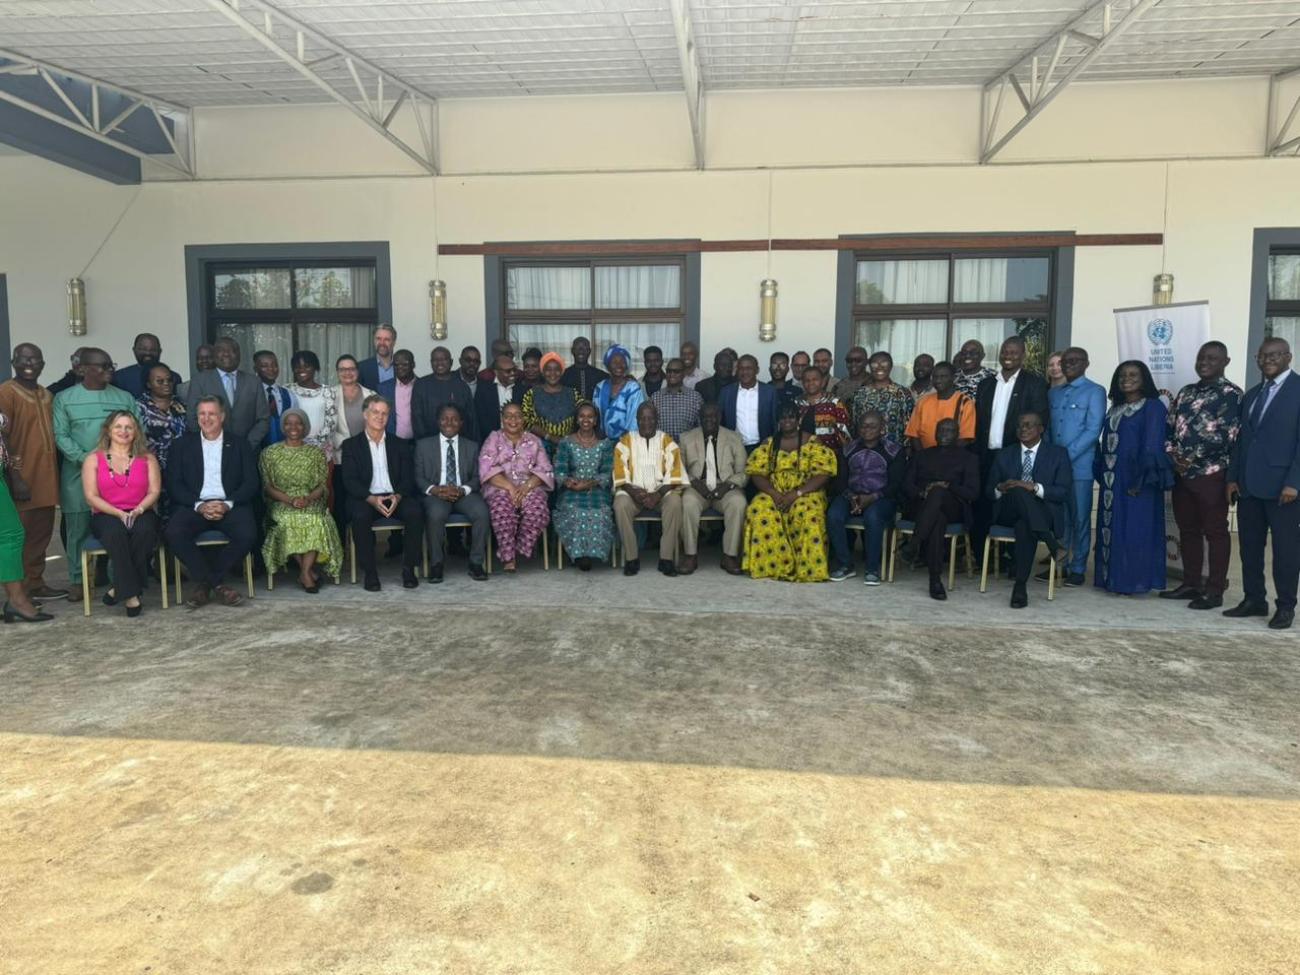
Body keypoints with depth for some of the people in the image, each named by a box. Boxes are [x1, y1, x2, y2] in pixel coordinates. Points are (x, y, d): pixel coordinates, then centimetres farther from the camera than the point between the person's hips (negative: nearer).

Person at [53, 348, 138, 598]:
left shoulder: (124, 397, 10)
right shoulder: (64, 398, 7)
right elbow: (61, 435, -1)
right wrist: (85, 459, -13)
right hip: (78, 472, -1)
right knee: (78, 528, 3)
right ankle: (78, 580, 13)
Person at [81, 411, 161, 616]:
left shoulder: (147, 458, 13)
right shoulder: (93, 459, 9)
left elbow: (154, 491, 4)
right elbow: (91, 497, 0)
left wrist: (137, 511, -16)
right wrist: (119, 513, -15)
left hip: (141, 513, 1)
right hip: (106, 515, -1)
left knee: (144, 530, -35)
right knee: (116, 532, -36)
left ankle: (120, 588, -23)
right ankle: (130, 593, -30)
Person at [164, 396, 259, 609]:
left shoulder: (240, 444, 14)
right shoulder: (182, 445, 15)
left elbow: (251, 483, 5)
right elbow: (173, 485, 5)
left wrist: (227, 504, -13)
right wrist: (199, 505, -12)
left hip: (230, 506, 0)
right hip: (194, 506, 1)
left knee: (247, 535, -30)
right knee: (173, 533, -30)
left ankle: (203, 581, -7)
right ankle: (217, 584, -14)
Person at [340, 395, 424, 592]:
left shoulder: (399, 445, 17)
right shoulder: (351, 445, 11)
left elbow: (408, 478, 7)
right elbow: (350, 481, -1)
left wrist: (398, 496, -15)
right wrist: (372, 499, -20)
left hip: (396, 497, 2)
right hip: (365, 498, -1)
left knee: (415, 512, -29)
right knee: (360, 516, -34)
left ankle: (409, 568, -17)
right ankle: (370, 572, -21)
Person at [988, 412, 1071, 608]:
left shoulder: (1058, 454, 8)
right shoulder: (1004, 454, 17)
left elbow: (1063, 492, -3)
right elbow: (990, 491, 13)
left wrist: (1034, 487, -20)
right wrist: (1001, 489, -12)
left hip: (1044, 513, -2)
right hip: (1009, 512, 2)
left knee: (1024, 525, -39)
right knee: (1017, 492, -35)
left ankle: (1020, 586, -35)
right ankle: (1052, 544, -37)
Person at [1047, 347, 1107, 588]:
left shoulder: (1095, 392, -1)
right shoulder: (1053, 392, 16)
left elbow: (1093, 430, -10)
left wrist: (1068, 455, -15)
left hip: (1079, 465, -5)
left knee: (1080, 518, 1)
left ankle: (1078, 568, 9)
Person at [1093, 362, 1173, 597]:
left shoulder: (1153, 407, -5)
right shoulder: (1114, 409, 16)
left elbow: (1152, 446, -12)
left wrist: (1140, 480, -18)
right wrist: (1101, 474, 7)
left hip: (1136, 481, -7)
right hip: (1112, 480, 7)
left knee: (1135, 529, -4)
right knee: (1111, 528, 8)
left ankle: (1134, 580, 1)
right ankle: (1112, 577, 15)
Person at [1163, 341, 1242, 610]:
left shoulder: (1231, 394, -6)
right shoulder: (1186, 392, 15)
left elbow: (1225, 435, -15)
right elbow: (1170, 426, 13)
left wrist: (1191, 459, -14)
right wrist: (1173, 455, -4)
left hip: (1211, 473, -7)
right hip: (1181, 472, 7)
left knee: (1215, 531, 0)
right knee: (1187, 529, 12)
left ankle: (1215, 591, 6)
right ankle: (1191, 584, 22)